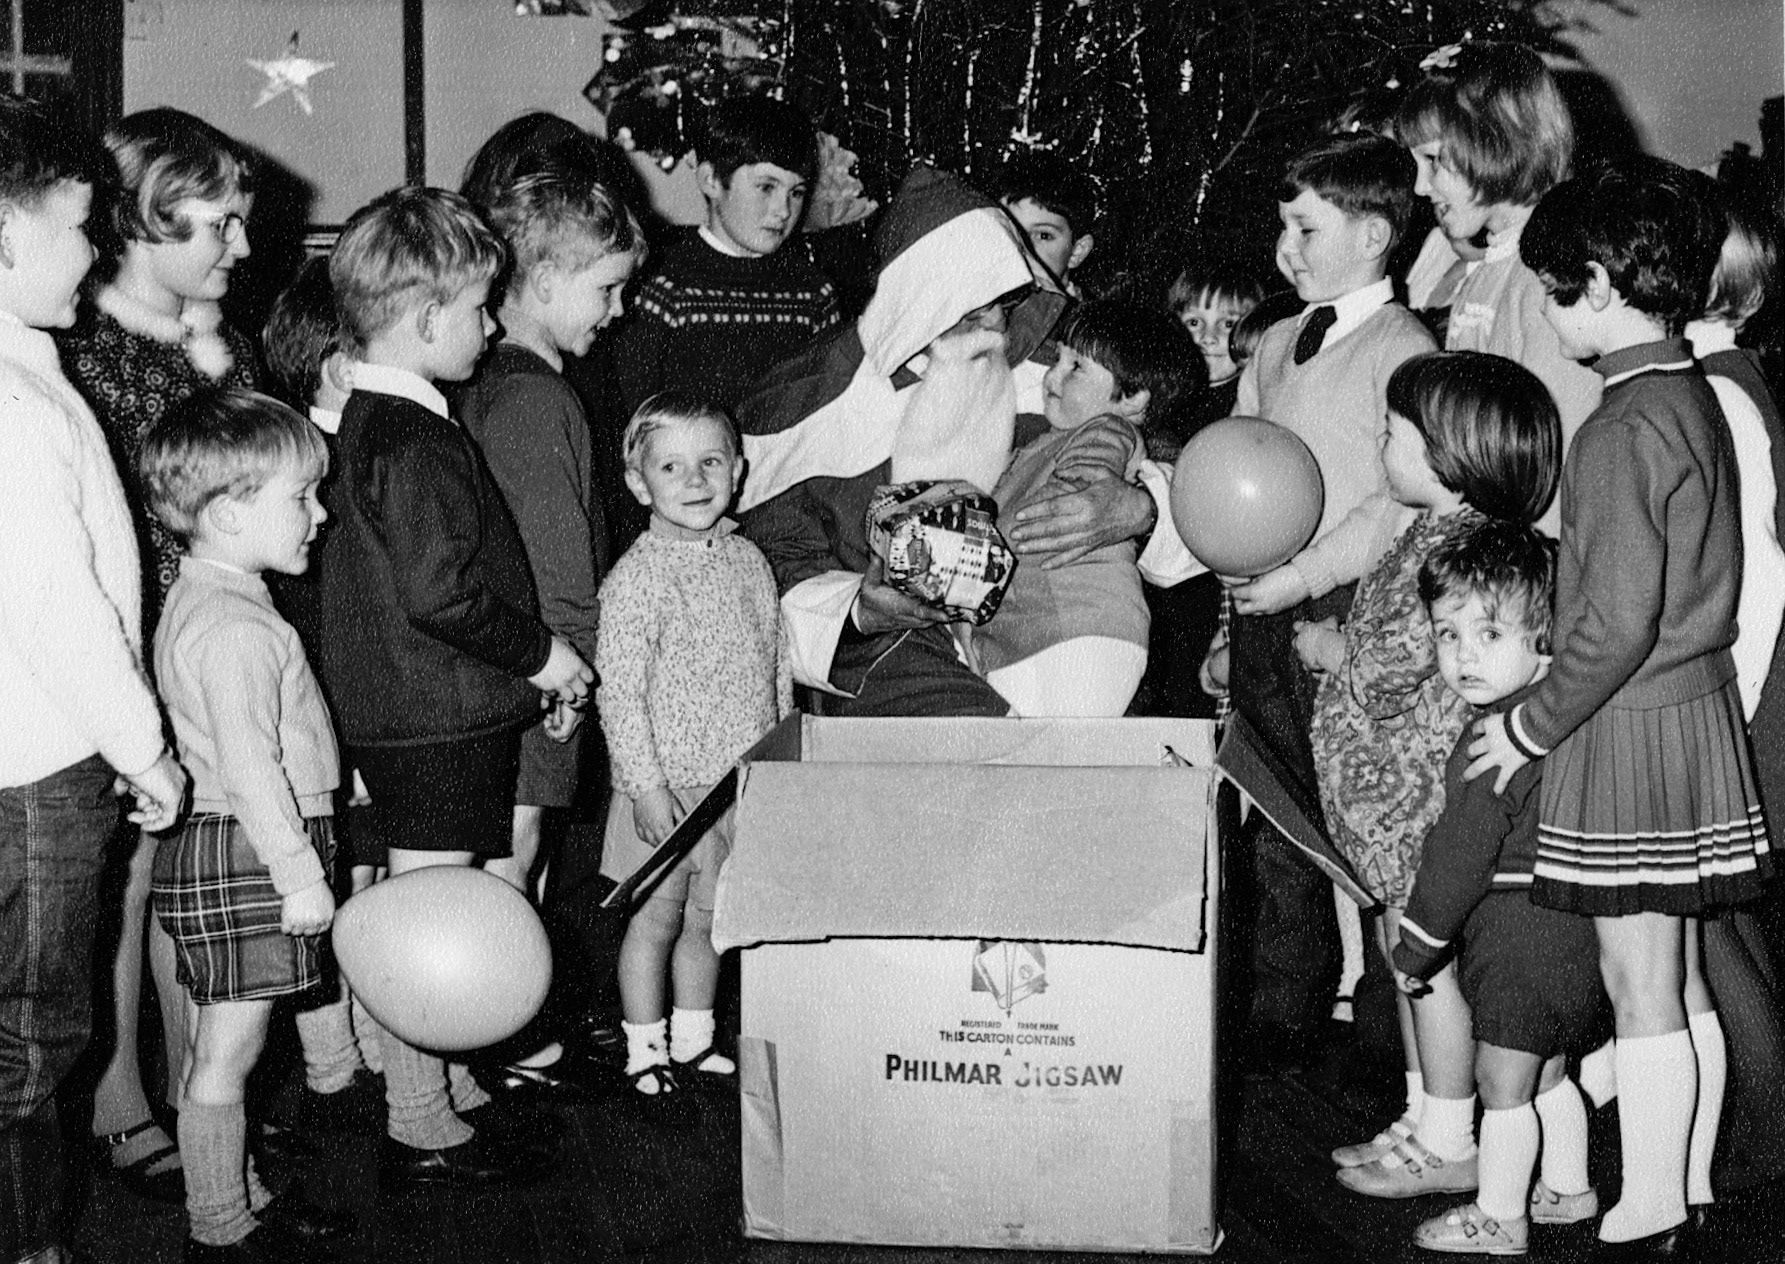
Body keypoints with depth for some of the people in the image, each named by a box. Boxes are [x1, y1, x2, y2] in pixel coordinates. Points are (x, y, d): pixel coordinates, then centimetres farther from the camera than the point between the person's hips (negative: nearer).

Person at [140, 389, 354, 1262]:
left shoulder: (195, 601, 14)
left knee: (220, 1049, 17)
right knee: (226, 1053, 0)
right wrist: (300, 876, -20)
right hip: (242, 856, -11)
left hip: (219, 851, 11)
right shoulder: (236, 626, -20)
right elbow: (250, 766, -24)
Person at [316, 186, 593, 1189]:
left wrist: (531, 659, 18)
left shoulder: (369, 418, 12)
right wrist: (540, 653, -14)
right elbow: (438, 594, -27)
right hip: (438, 721, -10)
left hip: (405, 717, 10)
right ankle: (421, 1128, 11)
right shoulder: (414, 443, -20)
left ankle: (447, 1084, 32)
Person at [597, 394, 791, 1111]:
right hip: (669, 785, -5)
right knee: (656, 916, 5)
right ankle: (646, 1056, 18)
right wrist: (645, 784, -18)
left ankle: (693, 1043, 29)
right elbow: (618, 691, -15)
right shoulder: (637, 576, -12)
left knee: (709, 917, 15)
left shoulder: (749, 562, 7)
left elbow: (778, 668, 14)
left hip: (743, 781, 5)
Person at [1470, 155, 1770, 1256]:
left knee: (1640, 989, -1)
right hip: (1699, 709, 9)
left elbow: (1618, 620, -22)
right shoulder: (1694, 398, 11)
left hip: (1631, 727, -9)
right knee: (1683, 983, 15)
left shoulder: (1626, 429, -18)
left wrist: (1531, 726, -11)